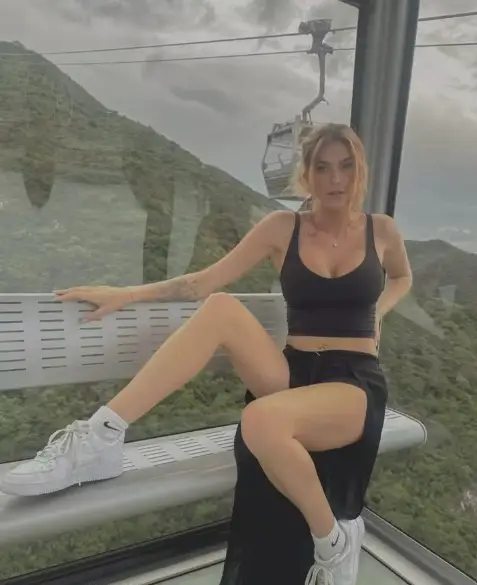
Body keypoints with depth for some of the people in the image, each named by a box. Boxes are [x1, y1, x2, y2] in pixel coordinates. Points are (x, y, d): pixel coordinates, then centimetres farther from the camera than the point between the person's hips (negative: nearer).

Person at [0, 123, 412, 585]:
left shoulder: (382, 230, 4)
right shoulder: (282, 227, 3)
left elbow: (401, 278, 26)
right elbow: (207, 281, 2)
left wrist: (374, 313, 5)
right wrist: (126, 294, -6)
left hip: (356, 385, -2)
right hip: (291, 374, 2)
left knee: (262, 420, -37)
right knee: (220, 308, -27)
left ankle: (334, 537, -6)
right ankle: (100, 438, -25)